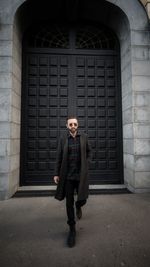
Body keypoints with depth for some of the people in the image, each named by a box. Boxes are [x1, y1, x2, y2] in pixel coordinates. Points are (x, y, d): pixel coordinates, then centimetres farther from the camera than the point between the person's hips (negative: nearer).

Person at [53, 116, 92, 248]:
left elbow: (89, 151, 13)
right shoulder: (63, 139, -1)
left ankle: (78, 206, 45)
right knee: (69, 202, 5)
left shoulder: (84, 137, 1)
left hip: (81, 174, 1)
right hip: (67, 175, 0)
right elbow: (59, 157, 1)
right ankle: (72, 229, 23)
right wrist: (56, 174, -2)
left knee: (82, 199, 6)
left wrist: (86, 163, 0)